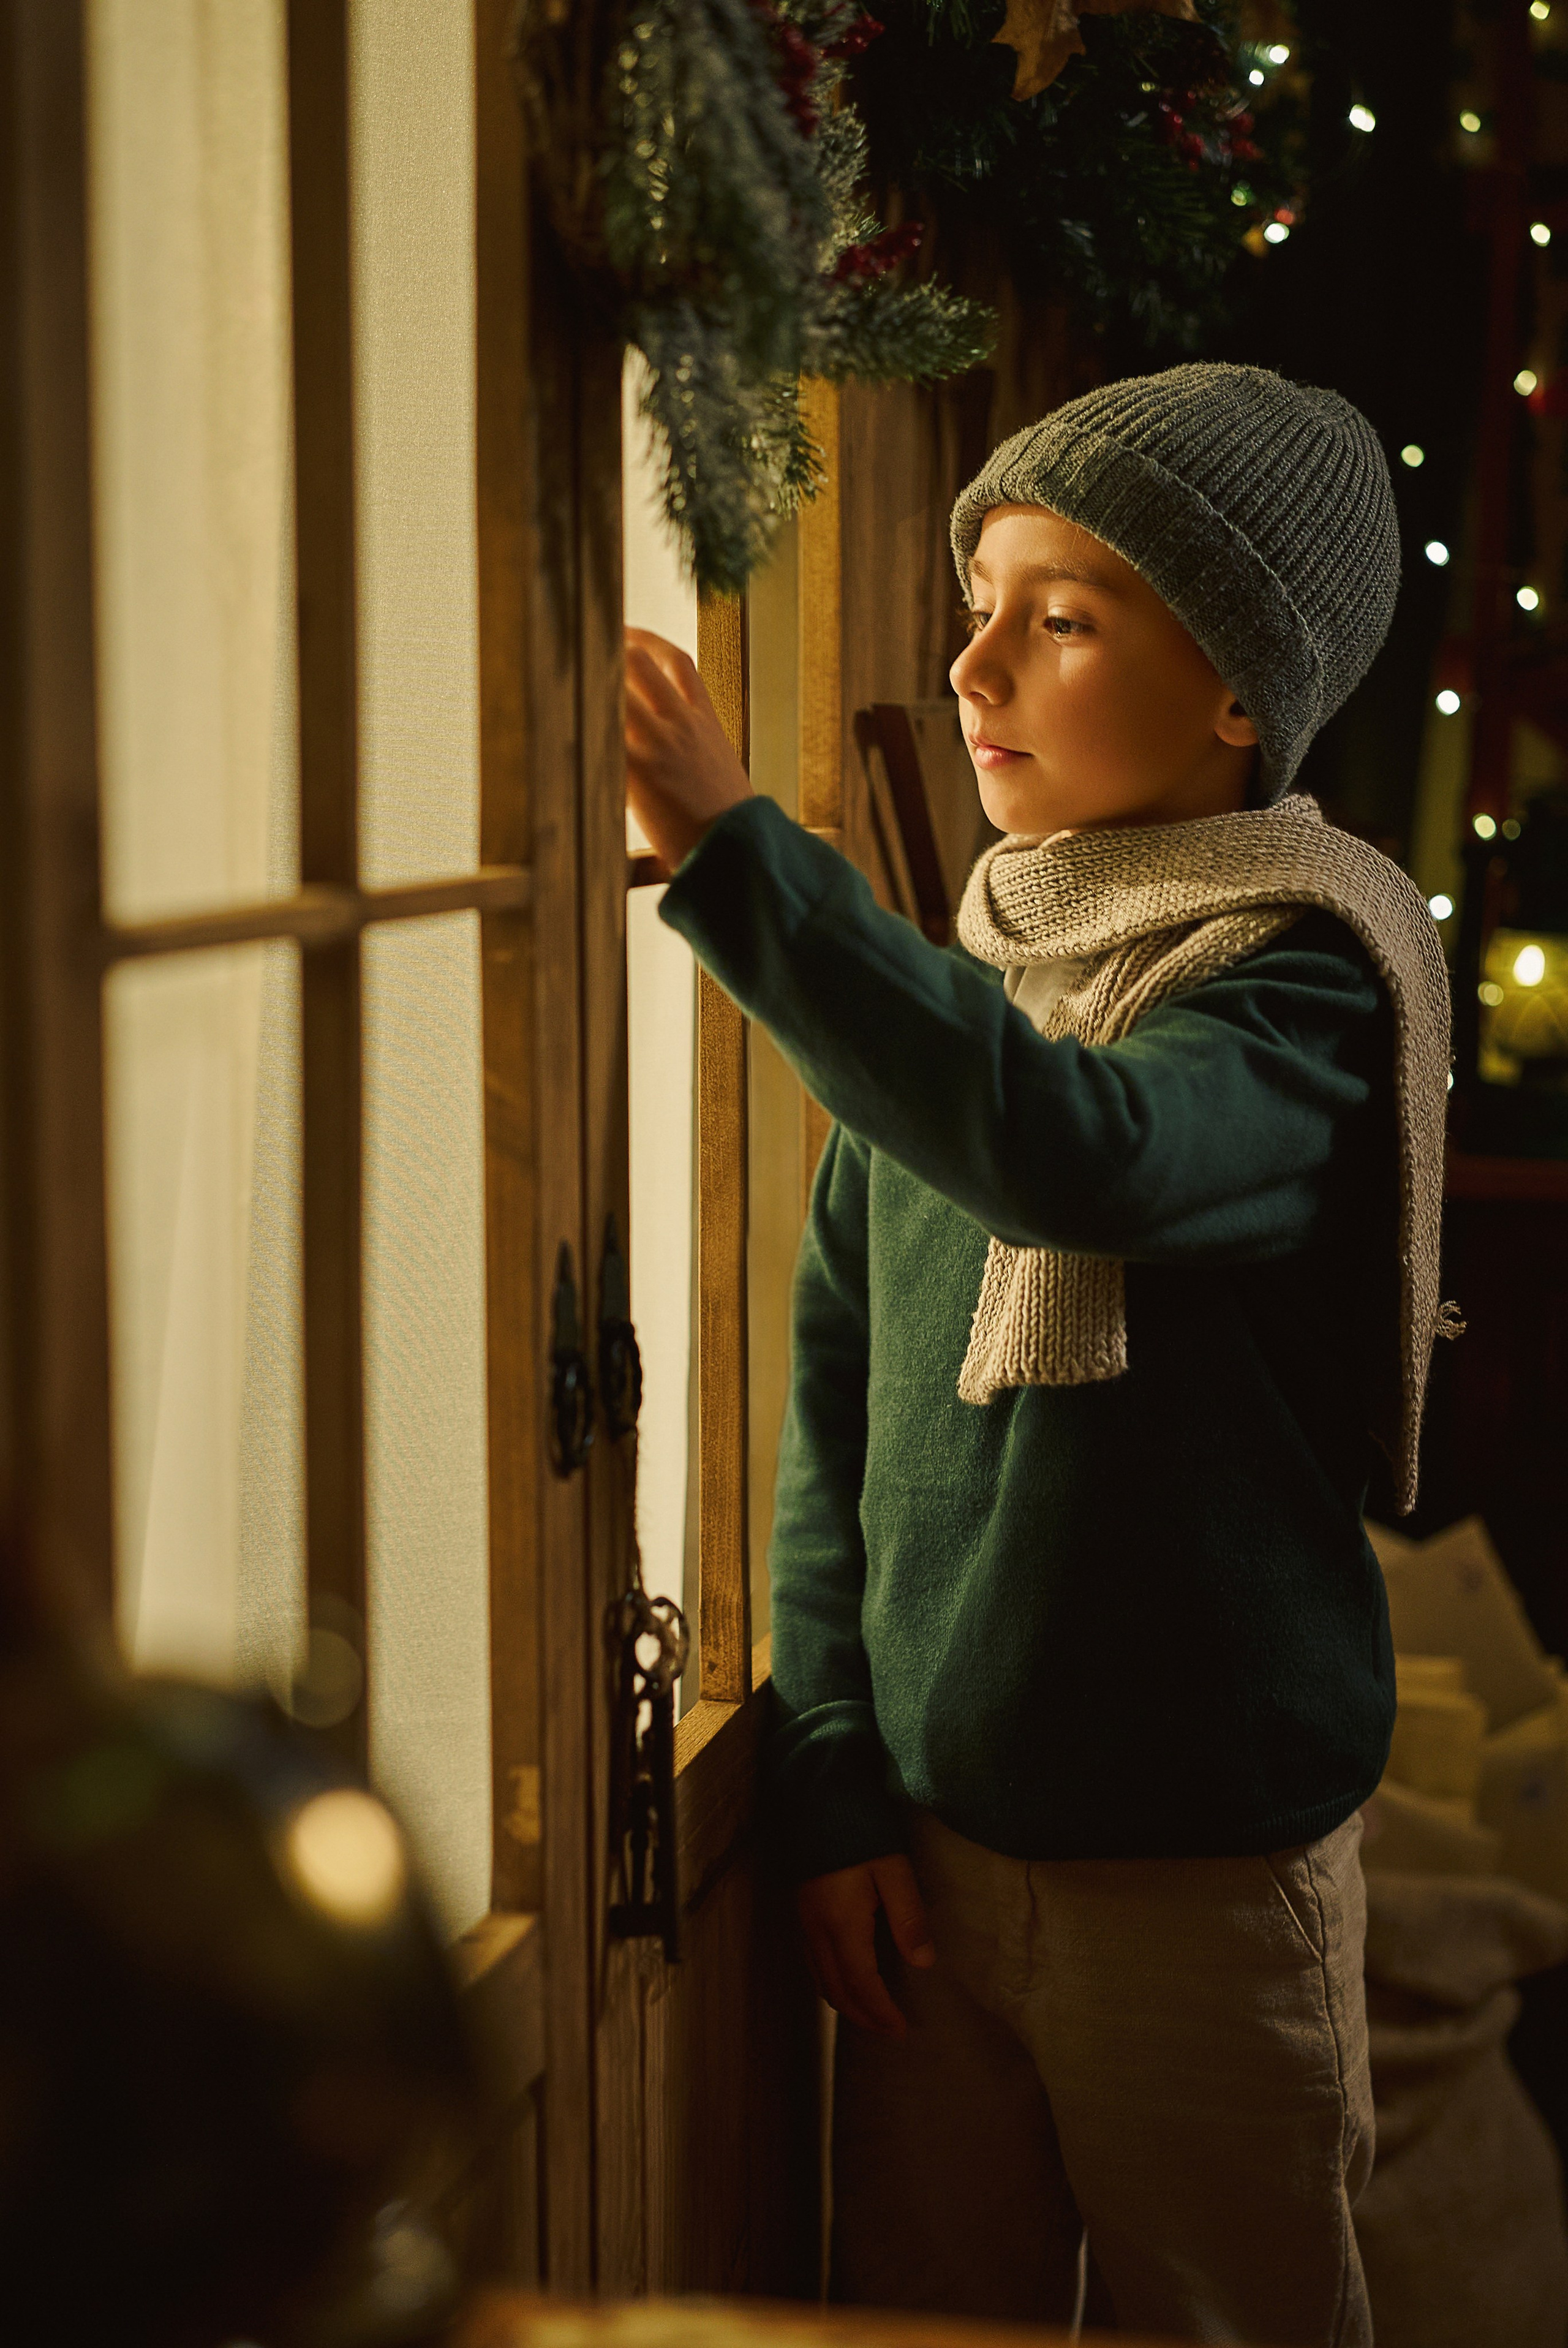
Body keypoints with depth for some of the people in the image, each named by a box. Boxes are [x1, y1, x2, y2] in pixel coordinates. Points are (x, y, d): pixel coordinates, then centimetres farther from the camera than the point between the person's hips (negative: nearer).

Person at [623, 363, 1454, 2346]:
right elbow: (833, 1404, 7)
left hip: (1198, 1868, -5)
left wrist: (731, 849, -36)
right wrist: (833, 1784, 1)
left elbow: (1080, 1154, -36)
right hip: (928, 1838, 5)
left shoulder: (1306, 990, -13)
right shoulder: (961, 980, 5)